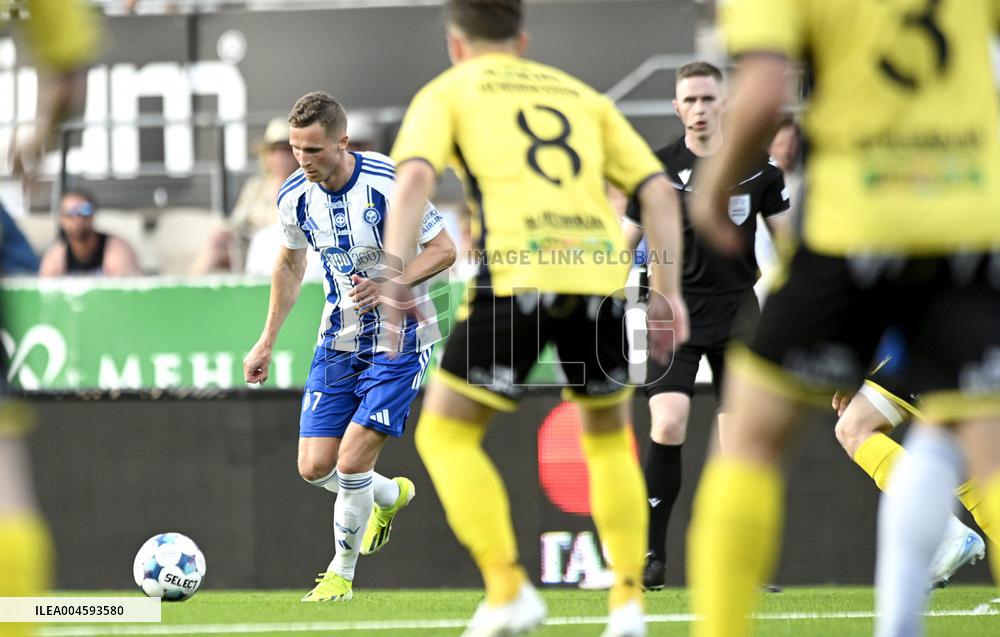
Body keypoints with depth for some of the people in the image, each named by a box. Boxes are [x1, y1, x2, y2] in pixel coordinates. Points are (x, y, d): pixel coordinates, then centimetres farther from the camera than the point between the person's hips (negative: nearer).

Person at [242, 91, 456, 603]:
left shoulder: (390, 184, -21)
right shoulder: (294, 197, -5)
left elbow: (443, 249, -13)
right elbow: (290, 264, 14)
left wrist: (390, 286, -29)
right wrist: (268, 341, 13)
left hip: (398, 341, -5)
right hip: (338, 343, 5)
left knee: (352, 459, -14)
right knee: (314, 466, -1)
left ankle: (341, 574, 7)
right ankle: (389, 496, 32)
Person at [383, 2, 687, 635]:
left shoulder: (448, 91, 16)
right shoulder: (581, 95, 27)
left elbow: (415, 178, -4)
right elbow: (658, 190, 17)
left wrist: (395, 279, -12)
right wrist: (668, 292, 15)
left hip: (515, 277, -4)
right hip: (601, 270, 4)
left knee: (446, 434, 11)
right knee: (608, 436, 25)